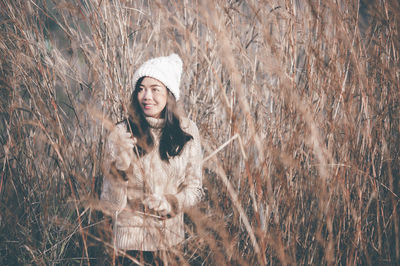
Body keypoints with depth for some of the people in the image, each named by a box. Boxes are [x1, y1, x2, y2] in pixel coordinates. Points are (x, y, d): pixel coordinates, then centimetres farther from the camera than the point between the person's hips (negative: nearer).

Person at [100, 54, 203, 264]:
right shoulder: (121, 134, -10)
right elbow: (112, 201, -9)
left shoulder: (187, 131, -3)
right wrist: (121, 166, -26)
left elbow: (194, 188, 2)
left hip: (171, 237, 2)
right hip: (131, 237, -2)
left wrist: (170, 202, -17)